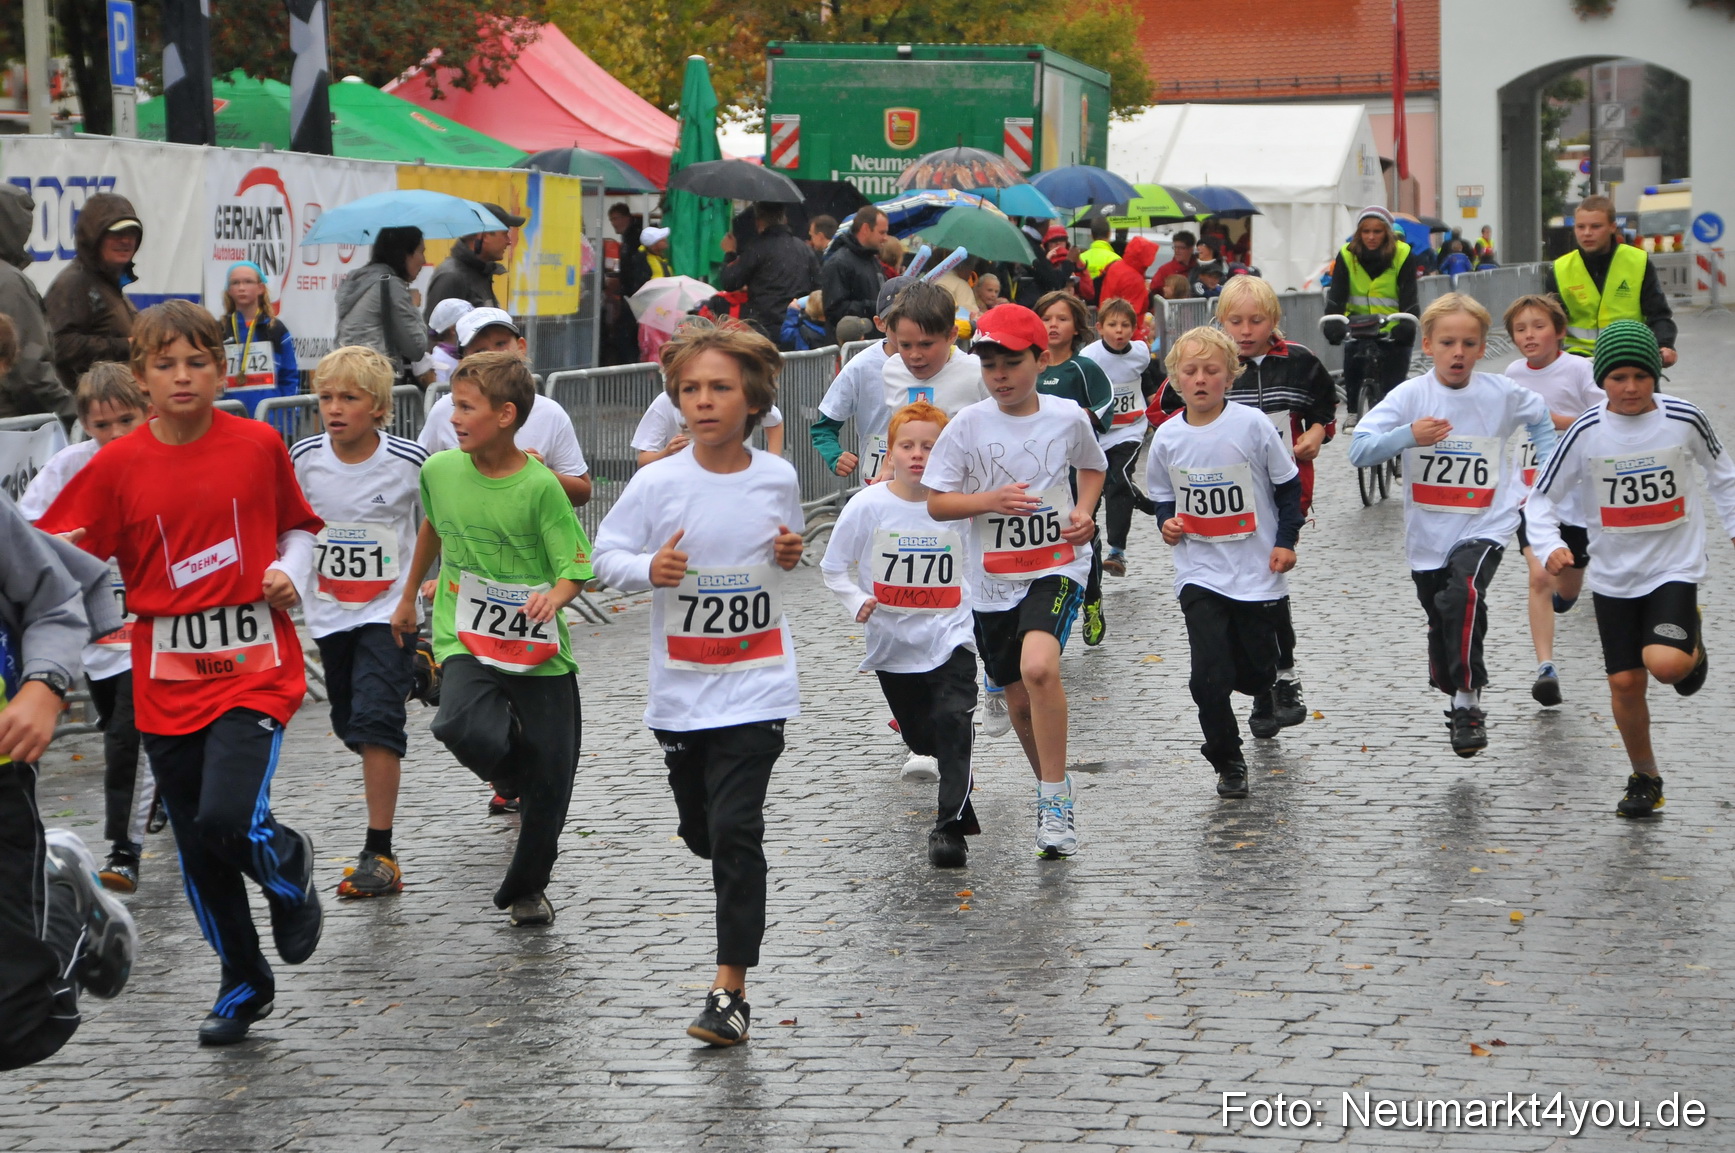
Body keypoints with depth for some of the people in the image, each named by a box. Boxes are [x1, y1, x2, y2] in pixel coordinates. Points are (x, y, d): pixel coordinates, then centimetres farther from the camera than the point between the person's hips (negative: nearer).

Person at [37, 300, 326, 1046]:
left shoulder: (259, 445, -2)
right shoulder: (117, 465, -3)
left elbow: (299, 526, 13)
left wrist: (289, 572, -6)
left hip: (254, 667, -2)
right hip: (166, 680, 2)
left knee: (229, 819, -20)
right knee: (196, 845, 10)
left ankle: (290, 870, 16)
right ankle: (243, 985, 30)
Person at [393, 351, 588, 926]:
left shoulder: (540, 486, -13)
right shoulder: (440, 470, 0)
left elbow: (575, 571, -9)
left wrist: (553, 597, -32)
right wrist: (408, 596, 31)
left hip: (540, 651, -2)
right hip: (465, 641, 2)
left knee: (551, 780, 2)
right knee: (463, 728, -29)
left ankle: (526, 888, 28)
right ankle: (517, 779, 8)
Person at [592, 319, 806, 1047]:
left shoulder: (776, 478, -1)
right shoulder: (658, 483, -7)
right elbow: (605, 554, -1)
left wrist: (791, 554, -3)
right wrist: (649, 570, -20)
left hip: (755, 687, -1)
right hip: (680, 688, 2)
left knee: (736, 830, -12)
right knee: (700, 830, 14)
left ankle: (731, 989, -8)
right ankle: (740, 890, 51)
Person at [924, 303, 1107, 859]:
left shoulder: (1068, 417, -2)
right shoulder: (968, 425, -5)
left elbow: (1091, 467, 19)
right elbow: (936, 502, -2)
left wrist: (1084, 511, 0)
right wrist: (990, 500, -19)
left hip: (1057, 566, -2)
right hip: (993, 580, 2)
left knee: (1039, 667, -28)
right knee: (1019, 700, 11)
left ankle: (1055, 797, -17)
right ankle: (1052, 793, 37)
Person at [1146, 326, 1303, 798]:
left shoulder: (1252, 425, -9)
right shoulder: (1168, 437, -1)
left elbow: (1288, 484, 2)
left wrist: (1286, 541, -4)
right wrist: (1168, 522, -5)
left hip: (1257, 570, -1)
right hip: (1200, 573, 1)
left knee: (1257, 669, 8)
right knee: (1210, 678, -10)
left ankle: (1268, 699, 45)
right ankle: (1227, 761, 8)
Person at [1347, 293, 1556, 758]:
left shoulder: (1502, 394, -3)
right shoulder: (1410, 396, -8)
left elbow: (1540, 418, 20)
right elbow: (1359, 451, -15)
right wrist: (1408, 436, -28)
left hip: (1484, 526, -2)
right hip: (1428, 532, 2)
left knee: (1463, 598, -29)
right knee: (1441, 627, 15)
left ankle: (1468, 703, -23)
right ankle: (1458, 701, 40)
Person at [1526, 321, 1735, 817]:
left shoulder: (1684, 419, -8)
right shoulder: (1586, 433, -10)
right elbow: (1542, 497, -3)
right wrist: (1551, 546, -19)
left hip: (1674, 567, -2)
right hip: (1614, 575, 2)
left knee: (1665, 663, -23)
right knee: (1625, 681, 4)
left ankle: (1691, 644, 15)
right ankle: (1644, 778, 25)